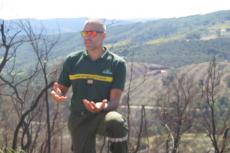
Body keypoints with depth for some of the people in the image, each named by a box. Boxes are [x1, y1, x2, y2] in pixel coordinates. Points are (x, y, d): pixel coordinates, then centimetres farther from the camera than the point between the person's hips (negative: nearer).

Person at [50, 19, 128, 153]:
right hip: (79, 119, 3)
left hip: (103, 115, -3)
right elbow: (61, 90, 11)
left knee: (115, 122, -36)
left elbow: (115, 101, -8)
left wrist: (103, 106, -32)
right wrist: (57, 95, -14)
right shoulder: (73, 61, 7)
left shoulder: (117, 63, -2)